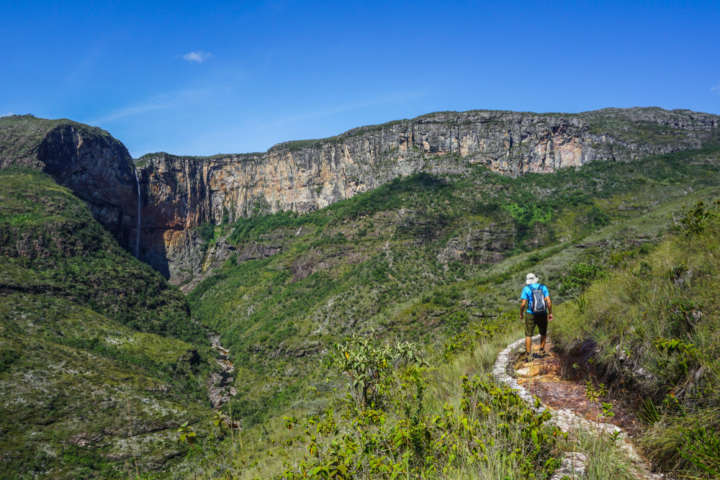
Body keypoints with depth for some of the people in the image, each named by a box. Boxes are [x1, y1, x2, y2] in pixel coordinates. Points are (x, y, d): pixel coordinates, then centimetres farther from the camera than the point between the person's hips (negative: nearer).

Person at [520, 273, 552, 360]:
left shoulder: (526, 289, -4)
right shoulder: (543, 287, 2)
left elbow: (523, 304, -11)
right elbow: (548, 301, -7)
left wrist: (521, 314, 3)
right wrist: (550, 313, 1)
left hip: (530, 315, -2)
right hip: (542, 315, 2)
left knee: (528, 335, 6)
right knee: (543, 333, 24)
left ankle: (528, 355, 1)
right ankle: (541, 351, 21)